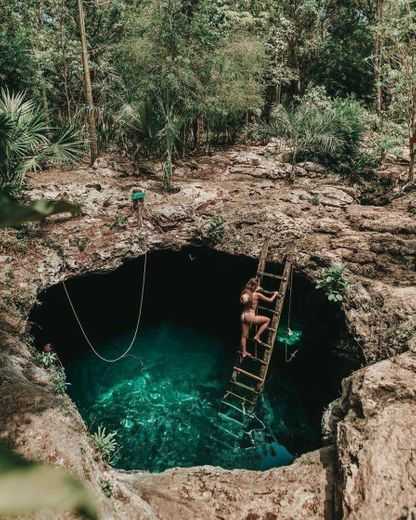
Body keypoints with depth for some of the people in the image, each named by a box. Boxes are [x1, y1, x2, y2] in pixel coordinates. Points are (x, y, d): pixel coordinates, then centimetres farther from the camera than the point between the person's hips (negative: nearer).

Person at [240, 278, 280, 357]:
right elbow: (270, 300, -2)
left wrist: (257, 290, 36)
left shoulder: (246, 293, 4)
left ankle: (244, 352, 29)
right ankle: (257, 336, 12)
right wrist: (275, 294, 15)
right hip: (250, 317, -7)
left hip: (243, 316, 7)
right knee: (267, 320, 12)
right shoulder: (257, 295, -12)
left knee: (244, 336, 17)